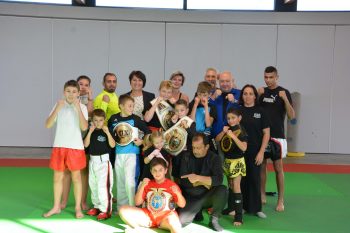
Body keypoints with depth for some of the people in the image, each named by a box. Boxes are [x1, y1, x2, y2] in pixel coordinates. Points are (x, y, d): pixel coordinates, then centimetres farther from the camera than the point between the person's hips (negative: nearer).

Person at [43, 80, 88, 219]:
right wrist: (57, 109, -17)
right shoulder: (59, 105, 4)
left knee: (76, 177, 5)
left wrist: (78, 108, -21)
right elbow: (48, 125, -5)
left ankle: (78, 208, 15)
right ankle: (56, 207, 23)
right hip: (59, 146, 3)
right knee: (57, 177, 10)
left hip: (75, 147, -2)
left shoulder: (82, 107, -2)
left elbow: (84, 127, -15)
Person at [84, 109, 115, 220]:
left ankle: (106, 210, -7)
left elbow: (113, 145, -16)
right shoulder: (90, 131, 5)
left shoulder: (106, 131, -6)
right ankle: (97, 206, 30)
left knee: (103, 185, -12)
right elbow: (85, 144, -6)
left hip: (103, 160, -6)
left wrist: (108, 133, -27)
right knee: (93, 185, 15)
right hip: (92, 160, 6)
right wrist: (90, 132, -16)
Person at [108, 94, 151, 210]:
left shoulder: (135, 119, -6)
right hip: (118, 154, 4)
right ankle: (121, 207, 26)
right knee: (120, 181, 13)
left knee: (129, 181, -11)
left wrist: (142, 141, -11)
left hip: (131, 154, -3)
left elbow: (148, 131, 1)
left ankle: (133, 206, -1)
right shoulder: (113, 118, 1)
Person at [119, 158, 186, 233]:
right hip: (148, 216, 4)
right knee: (123, 210, -13)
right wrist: (142, 186, -7)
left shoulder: (172, 185, 3)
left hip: (165, 217, -4)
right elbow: (137, 203, 5)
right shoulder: (148, 184, 12)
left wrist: (178, 193, -21)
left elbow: (182, 205, -1)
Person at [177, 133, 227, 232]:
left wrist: (198, 178, -27)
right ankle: (197, 212, 13)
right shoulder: (186, 157, -3)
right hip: (191, 197, 1)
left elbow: (218, 180, -23)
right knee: (180, 221, -22)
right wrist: (204, 182, -15)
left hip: (208, 195, -1)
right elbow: (183, 181, -10)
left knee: (222, 190, -33)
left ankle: (214, 219, -8)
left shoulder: (214, 158, -7)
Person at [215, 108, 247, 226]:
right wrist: (223, 132, -18)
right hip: (227, 160, 6)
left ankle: (239, 216, -8)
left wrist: (233, 136, -31)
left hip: (237, 161, -6)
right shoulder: (227, 128, 5)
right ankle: (231, 207, 35)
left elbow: (244, 147, -24)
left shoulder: (241, 131, -14)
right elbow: (217, 139, -2)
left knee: (236, 187, -9)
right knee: (230, 186, 18)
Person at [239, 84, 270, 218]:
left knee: (255, 179, 5)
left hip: (255, 152, 0)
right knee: (241, 179, 6)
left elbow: (266, 133, 0)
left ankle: (256, 208, 17)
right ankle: (241, 206, 19)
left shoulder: (260, 112, 1)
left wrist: (261, 152, -7)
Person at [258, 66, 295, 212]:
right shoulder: (262, 92, 9)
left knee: (278, 168, -2)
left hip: (277, 136, -4)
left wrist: (285, 99, -23)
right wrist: (257, 96, -6)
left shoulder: (284, 92, -4)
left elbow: (291, 116, -10)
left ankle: (281, 200, 5)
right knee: (262, 165, 9)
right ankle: (262, 196, 20)